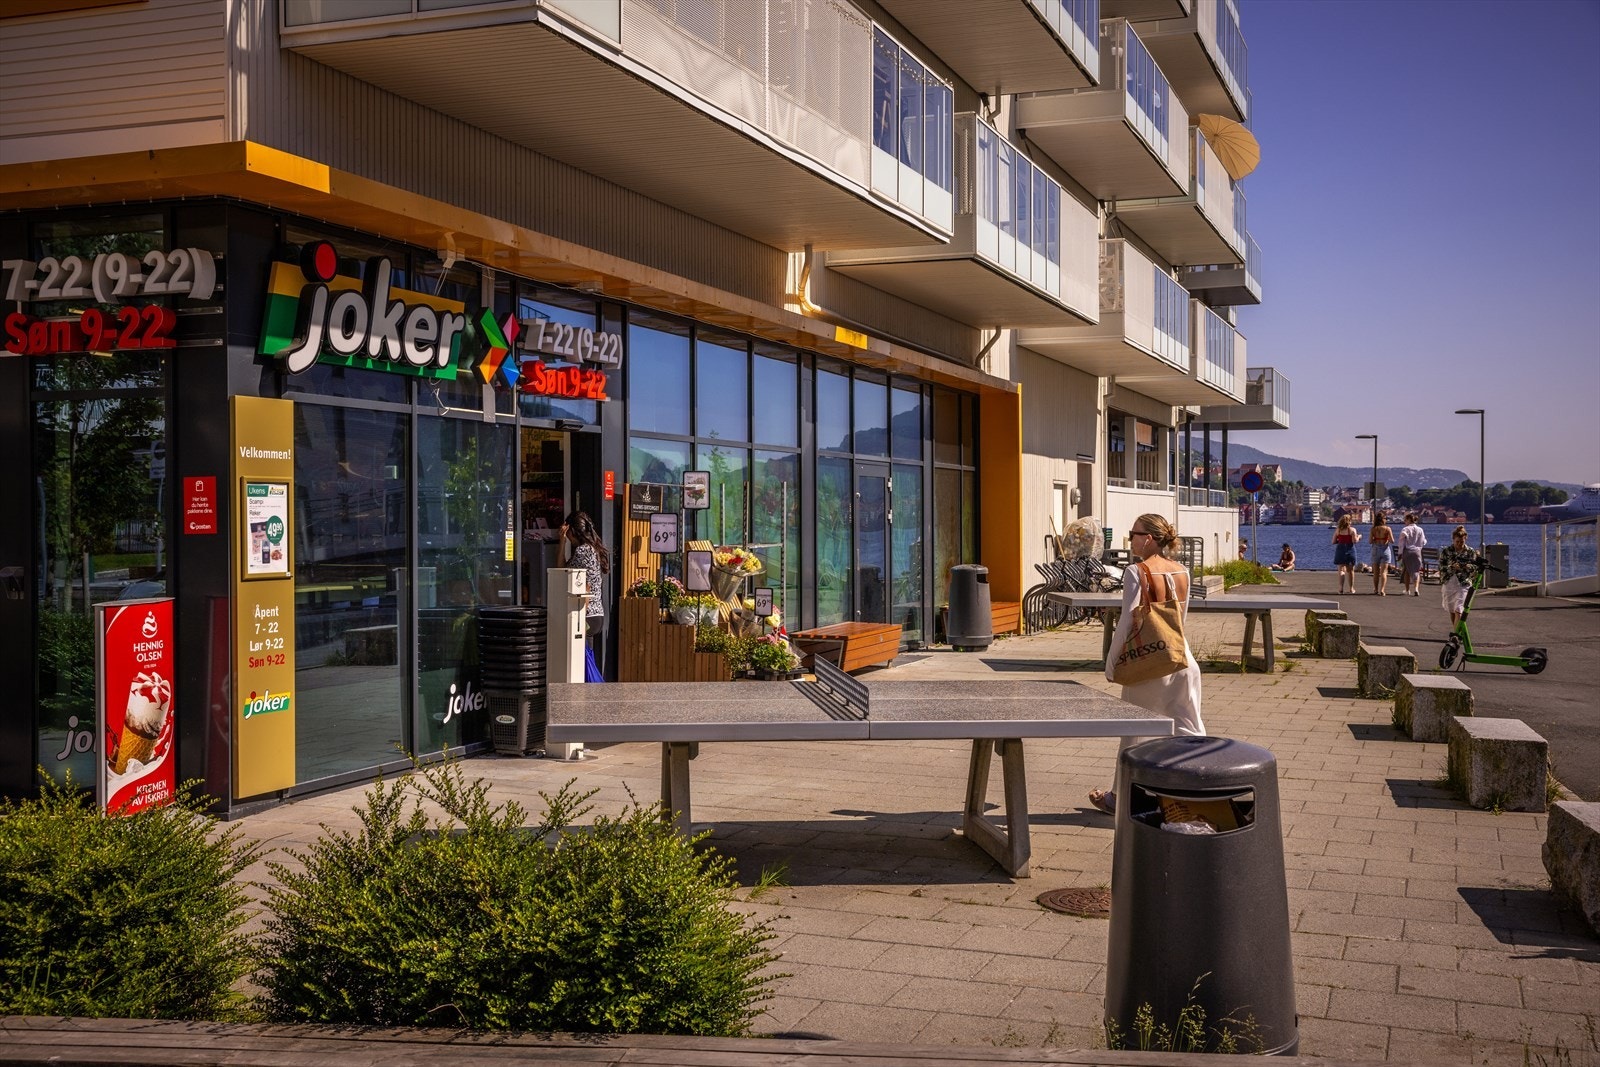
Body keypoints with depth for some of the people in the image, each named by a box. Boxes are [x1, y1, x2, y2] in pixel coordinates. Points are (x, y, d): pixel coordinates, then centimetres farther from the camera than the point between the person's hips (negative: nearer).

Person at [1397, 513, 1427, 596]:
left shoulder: (1405, 529, -7)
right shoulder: (1420, 530, 1)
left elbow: (1401, 542, -8)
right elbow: (1423, 542, 4)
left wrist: (1400, 553, -1)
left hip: (1407, 551, -1)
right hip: (1417, 551, 1)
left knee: (1406, 570, 13)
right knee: (1416, 570, 3)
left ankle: (1407, 589, 20)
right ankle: (1416, 588, -17)